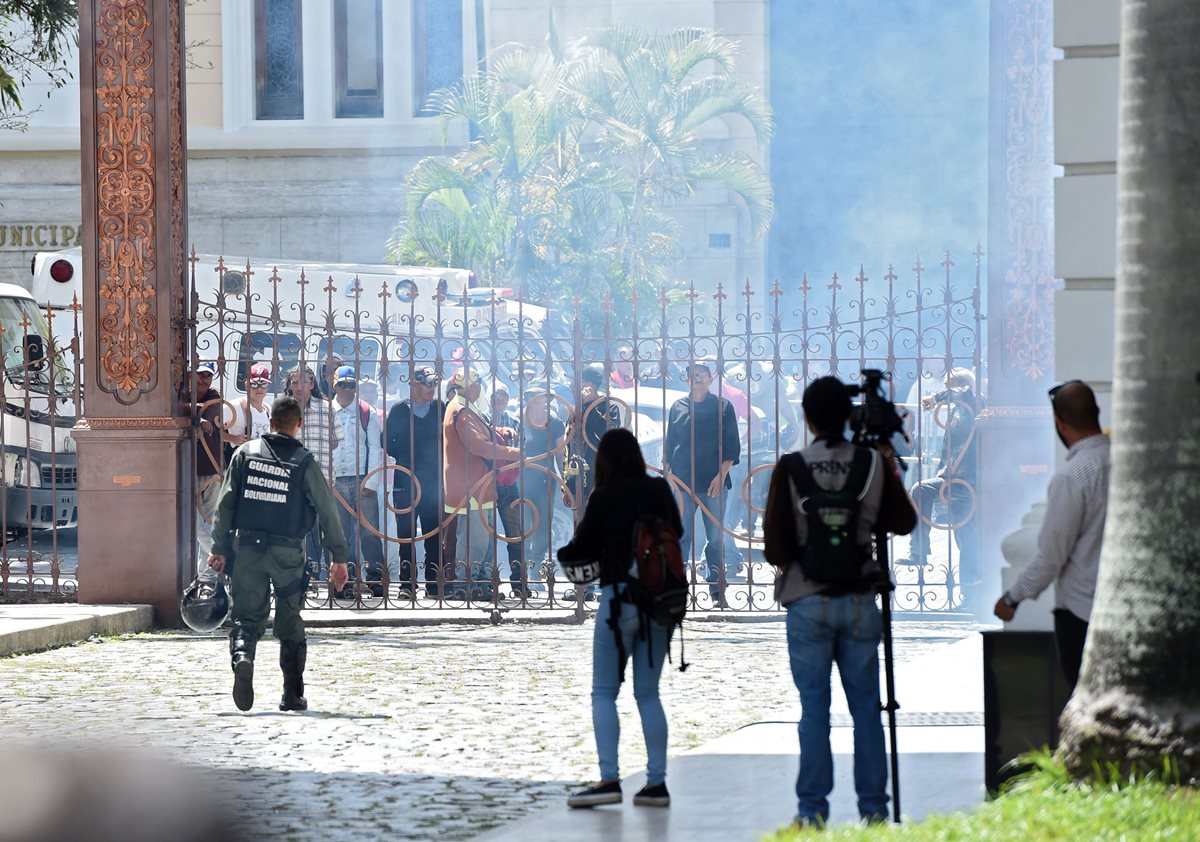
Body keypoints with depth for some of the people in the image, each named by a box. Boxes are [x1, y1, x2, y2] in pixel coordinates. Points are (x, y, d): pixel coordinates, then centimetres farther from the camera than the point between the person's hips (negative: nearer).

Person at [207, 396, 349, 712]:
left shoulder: (245, 453, 3)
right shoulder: (304, 462, -3)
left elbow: (225, 502, 2)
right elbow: (327, 511, 0)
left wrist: (220, 549, 7)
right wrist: (339, 557, 7)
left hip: (247, 548, 1)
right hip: (287, 552, -1)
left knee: (247, 617, 5)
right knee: (290, 624, 11)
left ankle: (242, 657, -27)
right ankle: (293, 695, 13)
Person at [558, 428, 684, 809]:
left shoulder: (604, 497, -9)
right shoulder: (660, 490, 5)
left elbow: (580, 548, -2)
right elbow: (676, 531, 22)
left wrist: (562, 553, 20)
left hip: (620, 596, -5)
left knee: (604, 692, 0)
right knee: (648, 693, 10)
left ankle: (609, 779, -12)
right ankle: (656, 782, 6)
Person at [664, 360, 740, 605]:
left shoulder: (723, 407, 4)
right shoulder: (678, 407, 11)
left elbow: (732, 446, 2)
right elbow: (669, 445, 14)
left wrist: (721, 475, -8)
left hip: (713, 482, -1)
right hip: (682, 482, 1)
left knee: (715, 537, 3)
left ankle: (717, 590, 9)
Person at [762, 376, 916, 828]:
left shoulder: (790, 469, -8)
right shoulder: (872, 464, -3)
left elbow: (775, 547, -8)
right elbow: (903, 522, 9)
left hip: (808, 603, -1)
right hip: (859, 600, 1)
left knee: (814, 707, 3)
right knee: (865, 706, 8)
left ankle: (812, 809, 3)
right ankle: (873, 806, 9)